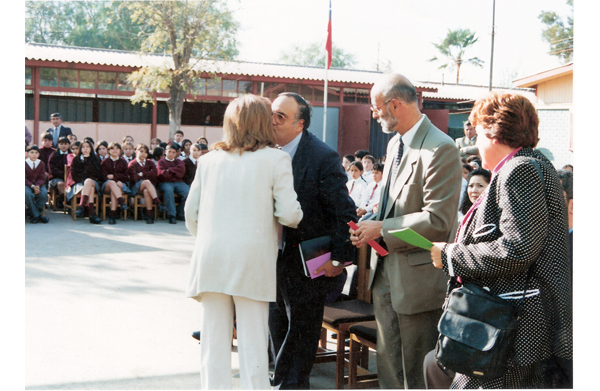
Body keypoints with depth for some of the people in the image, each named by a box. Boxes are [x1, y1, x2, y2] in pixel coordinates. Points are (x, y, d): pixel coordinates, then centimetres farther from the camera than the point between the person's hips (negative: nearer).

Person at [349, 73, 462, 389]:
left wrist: (381, 229, -17)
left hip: (418, 277, -9)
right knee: (388, 366, 18)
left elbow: (438, 220, -23)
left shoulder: (440, 149, -19)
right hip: (386, 274, 9)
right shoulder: (394, 144, 12)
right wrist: (370, 222, 2)